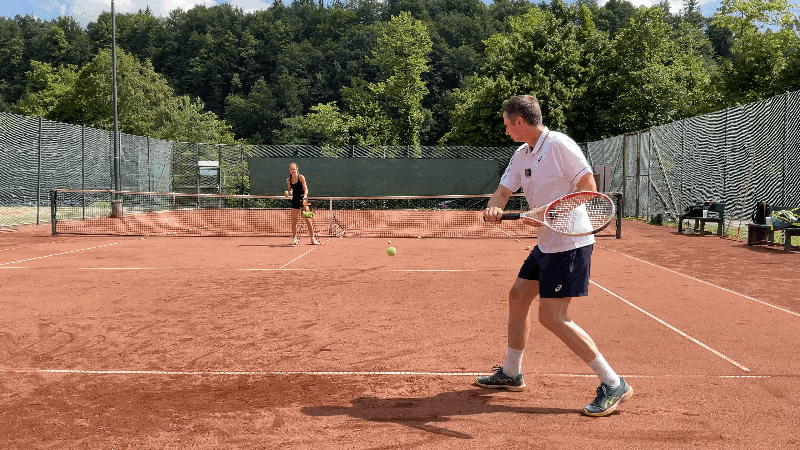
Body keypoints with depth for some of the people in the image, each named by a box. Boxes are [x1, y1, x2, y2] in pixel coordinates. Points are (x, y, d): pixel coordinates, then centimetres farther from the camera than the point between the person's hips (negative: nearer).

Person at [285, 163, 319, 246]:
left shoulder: (301, 177, -6)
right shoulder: (288, 180, 5)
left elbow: (305, 189, -9)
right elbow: (290, 191, 14)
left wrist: (304, 197, -25)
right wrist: (288, 193, -9)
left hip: (303, 199, -4)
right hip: (295, 200, 4)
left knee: (307, 219, -7)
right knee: (294, 220, 0)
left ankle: (313, 238, 1)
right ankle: (294, 239, 11)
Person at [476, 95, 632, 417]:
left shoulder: (559, 145, -15)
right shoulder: (521, 155, 11)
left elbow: (588, 188, -15)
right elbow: (504, 190, 12)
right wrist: (493, 207, -10)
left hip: (570, 244, -10)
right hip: (546, 243, 10)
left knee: (552, 317, -13)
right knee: (518, 296, 16)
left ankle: (613, 385, -5)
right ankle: (511, 374, 32)